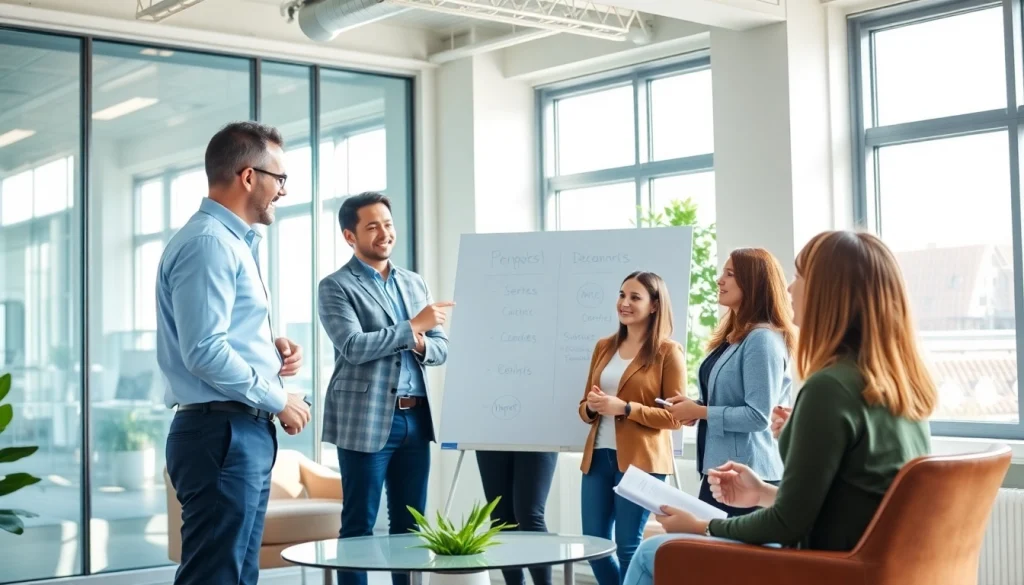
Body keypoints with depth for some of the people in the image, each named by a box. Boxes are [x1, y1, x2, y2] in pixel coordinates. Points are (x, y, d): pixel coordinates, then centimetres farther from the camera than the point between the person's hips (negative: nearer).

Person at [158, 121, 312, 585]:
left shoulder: (233, 242, 19)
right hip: (222, 435, -11)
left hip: (243, 434, 11)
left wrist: (271, 347, 8)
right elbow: (205, 353, -23)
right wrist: (278, 400, -13)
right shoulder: (209, 242, -14)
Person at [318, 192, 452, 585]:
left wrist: (421, 346, -9)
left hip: (415, 419, 6)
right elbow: (353, 347, -17)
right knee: (358, 525, 1)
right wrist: (413, 326, -17)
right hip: (366, 421, -6)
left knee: (411, 524, 11)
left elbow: (441, 348, 14)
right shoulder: (336, 286, -3)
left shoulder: (414, 283, 16)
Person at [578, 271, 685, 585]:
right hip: (598, 456, 6)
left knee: (628, 547, -1)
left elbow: (675, 416, -9)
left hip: (641, 460, -6)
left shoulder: (668, 351, -4)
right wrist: (591, 407, -5)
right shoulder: (604, 347, 14)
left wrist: (624, 408, -18)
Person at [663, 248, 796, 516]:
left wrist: (700, 411, -13)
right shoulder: (733, 335, 16)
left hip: (746, 473, -10)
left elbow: (758, 416, -21)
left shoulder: (763, 338, -16)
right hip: (722, 466, 10)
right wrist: (696, 407, 6)